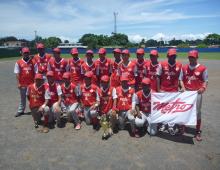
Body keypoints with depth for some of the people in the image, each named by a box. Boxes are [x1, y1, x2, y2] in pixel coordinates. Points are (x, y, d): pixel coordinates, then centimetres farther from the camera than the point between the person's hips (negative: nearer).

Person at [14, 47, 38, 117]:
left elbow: (36, 73, 1)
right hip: (22, 84, 1)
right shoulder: (18, 62, 1)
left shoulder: (33, 62, 1)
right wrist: (18, 83, -4)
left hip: (32, 83, -1)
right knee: (22, 97, 13)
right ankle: (20, 110, 25)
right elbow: (17, 74, 1)